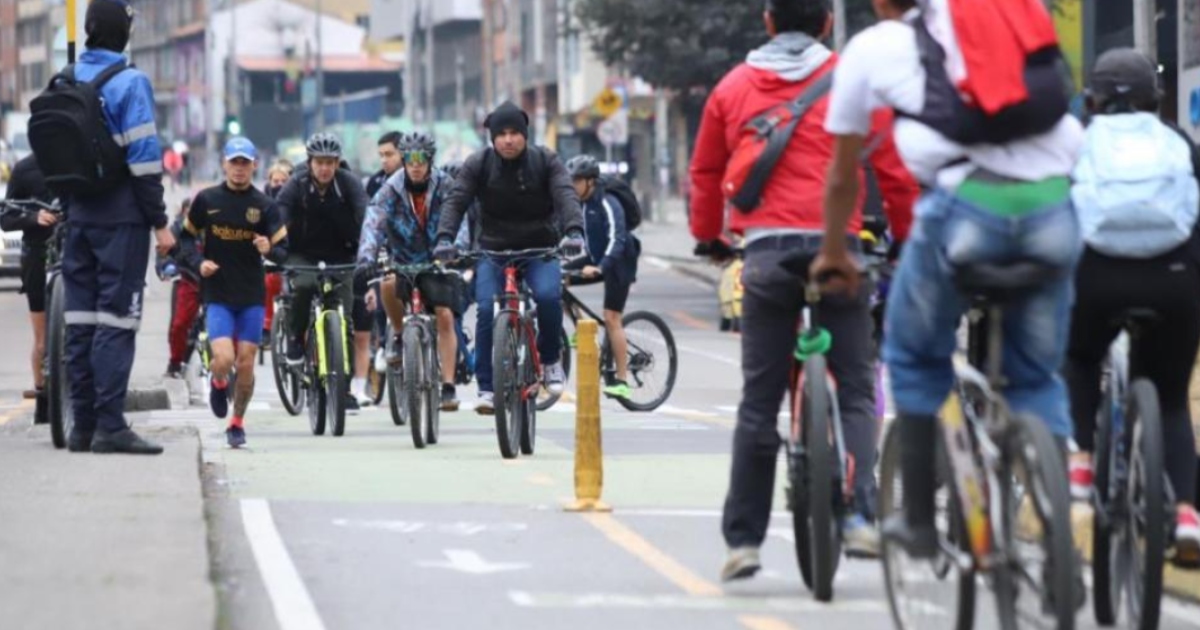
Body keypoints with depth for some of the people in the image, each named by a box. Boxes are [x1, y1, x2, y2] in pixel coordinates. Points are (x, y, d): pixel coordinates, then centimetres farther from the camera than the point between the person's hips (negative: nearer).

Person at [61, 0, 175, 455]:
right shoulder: (129, 83, -11)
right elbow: (144, 158, -14)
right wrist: (159, 221, -10)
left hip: (78, 214, 6)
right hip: (121, 217, -6)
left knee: (80, 319, 9)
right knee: (116, 319, -6)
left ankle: (82, 425, 11)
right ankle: (110, 426, -10)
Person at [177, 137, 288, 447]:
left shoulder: (264, 205, -1)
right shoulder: (207, 200, -1)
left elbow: (283, 251, -2)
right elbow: (187, 237, 9)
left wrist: (268, 249, -24)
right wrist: (198, 262, -10)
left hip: (252, 296, 1)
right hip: (217, 294, -1)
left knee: (246, 364, 2)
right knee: (224, 358, -17)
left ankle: (237, 422, 23)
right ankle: (218, 384, 20)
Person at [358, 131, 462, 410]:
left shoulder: (444, 187, -9)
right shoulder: (391, 190, -10)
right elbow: (374, 222, -21)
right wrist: (366, 257, -38)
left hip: (438, 262, 0)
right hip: (404, 261, 0)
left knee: (445, 318, -11)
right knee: (387, 285, -32)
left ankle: (448, 386, -7)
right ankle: (400, 337, -6)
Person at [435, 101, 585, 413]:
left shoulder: (545, 161, -4)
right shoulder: (479, 164, -4)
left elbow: (566, 196, -17)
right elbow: (456, 201, -12)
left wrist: (573, 231, -36)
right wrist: (445, 238, -31)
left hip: (540, 249, -1)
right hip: (494, 250, 1)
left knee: (548, 296, -27)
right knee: (486, 310, -18)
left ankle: (551, 359, -1)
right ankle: (486, 387, -9)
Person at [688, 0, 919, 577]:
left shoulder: (733, 88, 12)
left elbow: (705, 173, 20)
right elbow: (893, 168, 5)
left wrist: (708, 236, 35)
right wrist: (908, 237, 19)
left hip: (766, 253, 1)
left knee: (758, 402, 5)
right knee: (855, 390, 7)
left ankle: (743, 540, 3)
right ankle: (858, 517, -9)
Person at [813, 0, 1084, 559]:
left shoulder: (873, 47, 18)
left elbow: (842, 178, 28)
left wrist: (833, 255, 43)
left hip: (967, 203, -3)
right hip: (1054, 208, 3)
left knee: (916, 360, 21)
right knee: (1036, 377, 17)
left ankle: (919, 520, 21)